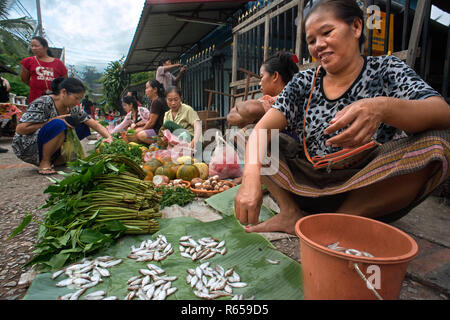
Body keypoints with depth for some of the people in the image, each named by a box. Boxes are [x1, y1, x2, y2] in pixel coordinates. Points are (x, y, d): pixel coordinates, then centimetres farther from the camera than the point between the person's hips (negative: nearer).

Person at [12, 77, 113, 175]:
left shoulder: (73, 109, -3)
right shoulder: (42, 104, -21)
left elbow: (95, 124, -5)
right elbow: (20, 129, -24)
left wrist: (109, 137, -24)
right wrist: (52, 121, -26)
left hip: (47, 147, 7)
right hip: (26, 149, -7)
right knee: (58, 124, -32)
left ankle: (56, 158, 2)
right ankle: (44, 163, -17)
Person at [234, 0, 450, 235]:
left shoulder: (386, 70, 0)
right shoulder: (304, 83, 3)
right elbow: (262, 129, -11)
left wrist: (382, 109, -39)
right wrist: (251, 176, -31)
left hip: (368, 189, -1)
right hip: (308, 187, 2)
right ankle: (291, 214, -13)